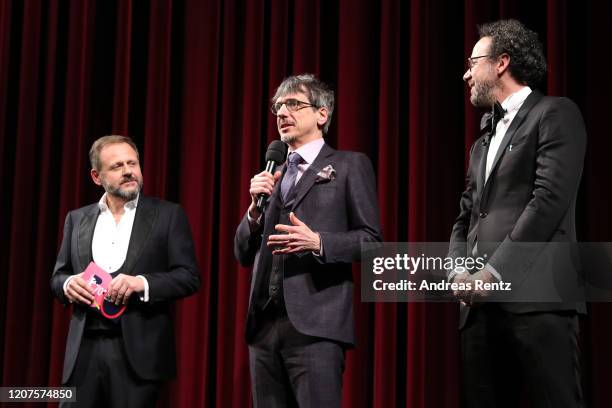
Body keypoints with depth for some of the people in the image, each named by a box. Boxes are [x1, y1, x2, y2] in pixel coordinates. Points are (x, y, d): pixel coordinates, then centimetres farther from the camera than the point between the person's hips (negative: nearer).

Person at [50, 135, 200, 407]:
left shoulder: (167, 215, 3)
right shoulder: (77, 219, 14)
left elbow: (189, 277, -1)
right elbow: (57, 276, 17)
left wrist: (142, 283, -17)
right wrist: (68, 284, -6)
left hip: (138, 352, -3)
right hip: (84, 350, 3)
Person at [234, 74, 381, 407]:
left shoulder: (349, 166, 4)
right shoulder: (270, 176, 21)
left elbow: (370, 240, -3)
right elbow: (243, 254, 17)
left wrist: (318, 243, -18)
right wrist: (255, 208, 0)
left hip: (315, 323, -6)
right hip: (264, 324, 6)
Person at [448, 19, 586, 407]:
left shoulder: (555, 114, 2)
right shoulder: (484, 138, 26)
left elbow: (550, 200, -11)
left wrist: (495, 271, -14)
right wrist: (459, 271, 2)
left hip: (536, 295, -7)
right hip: (482, 302, 7)